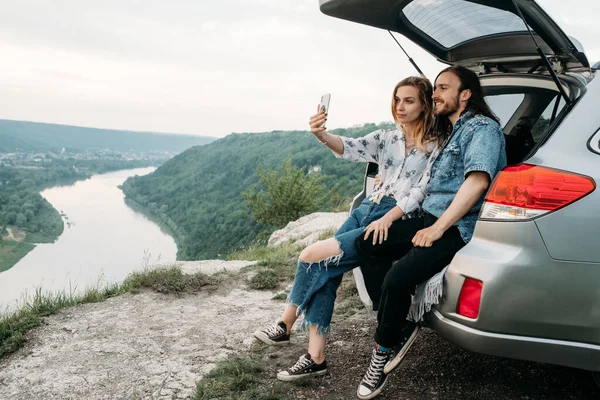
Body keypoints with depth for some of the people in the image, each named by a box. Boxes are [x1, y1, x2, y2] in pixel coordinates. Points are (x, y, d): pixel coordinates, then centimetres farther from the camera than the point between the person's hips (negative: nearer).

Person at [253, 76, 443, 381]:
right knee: (324, 271, -15)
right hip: (366, 210, 6)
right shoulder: (385, 138, 15)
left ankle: (285, 325, 1)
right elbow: (351, 149, -3)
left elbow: (421, 191, -8)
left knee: (314, 257, -19)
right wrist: (322, 135, -25)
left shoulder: (435, 147, 2)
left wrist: (387, 219, -22)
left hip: (395, 221, -5)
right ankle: (315, 357, -11)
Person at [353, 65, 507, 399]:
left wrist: (438, 229, -22)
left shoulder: (483, 128, -7)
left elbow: (477, 182, -22)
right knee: (365, 244, -2)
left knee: (398, 277, -29)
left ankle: (385, 351, -4)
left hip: (457, 228, -10)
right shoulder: (450, 131, 22)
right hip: (430, 219, 10)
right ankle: (398, 327, -1)